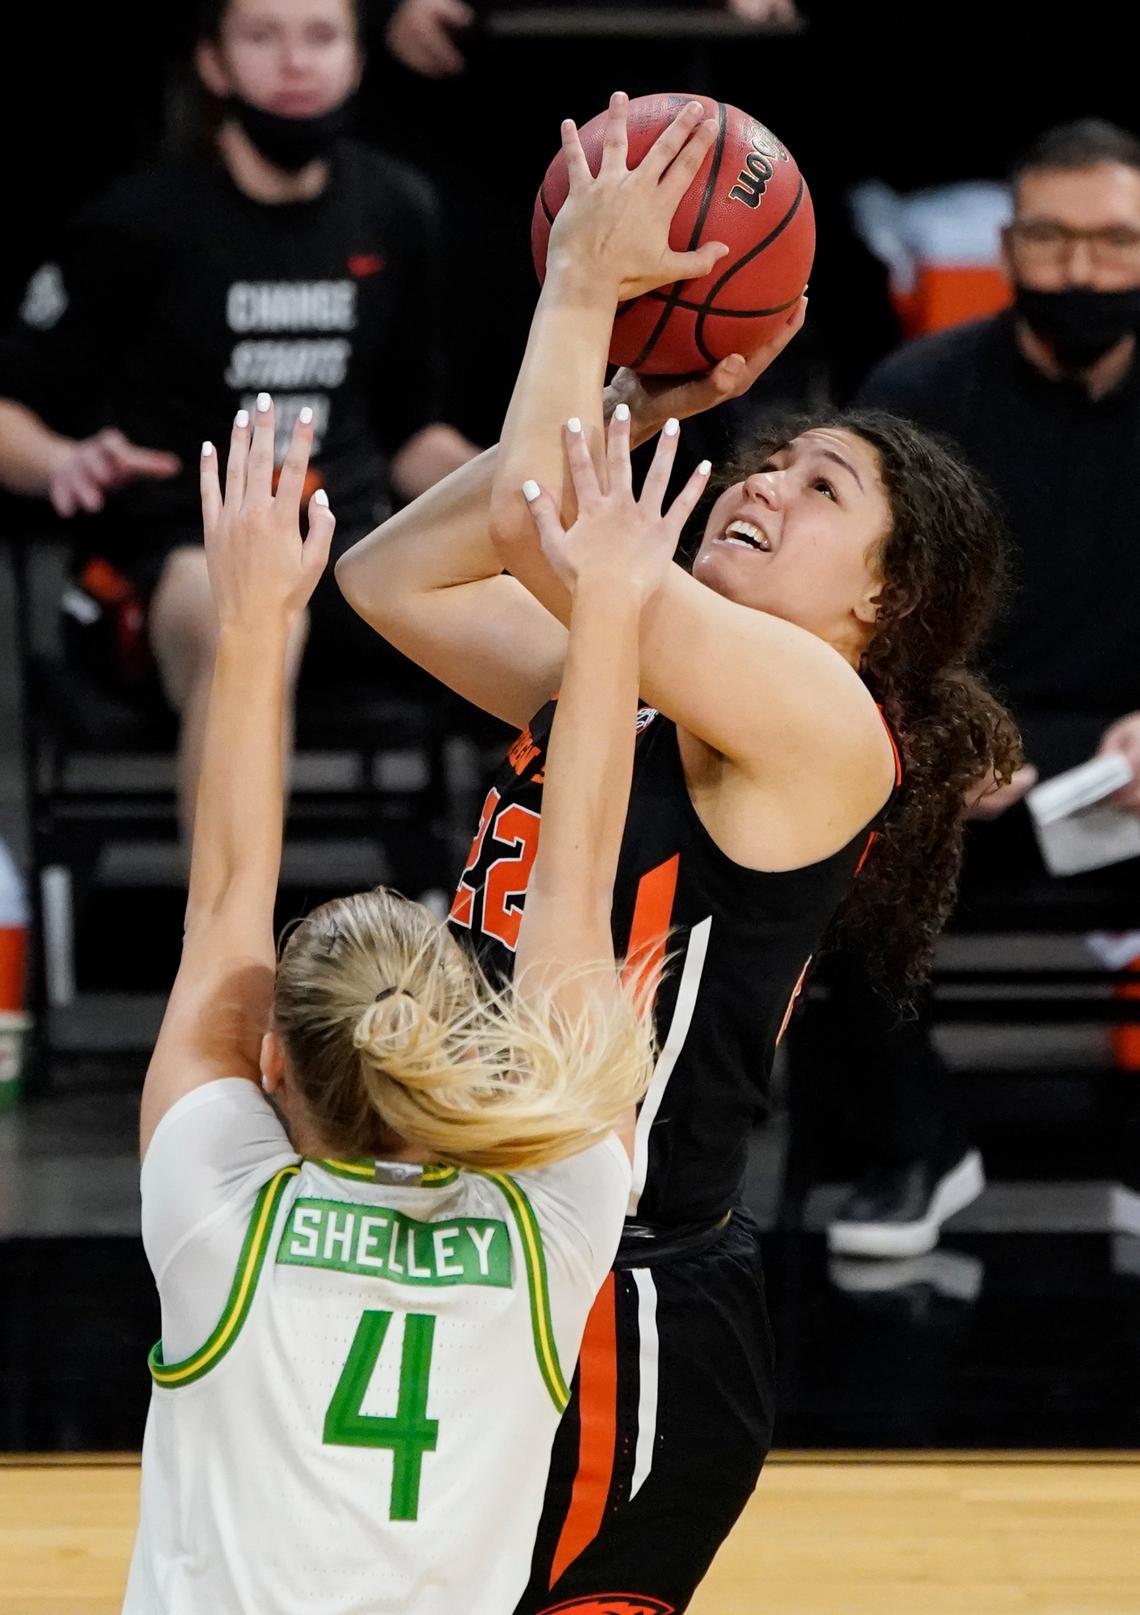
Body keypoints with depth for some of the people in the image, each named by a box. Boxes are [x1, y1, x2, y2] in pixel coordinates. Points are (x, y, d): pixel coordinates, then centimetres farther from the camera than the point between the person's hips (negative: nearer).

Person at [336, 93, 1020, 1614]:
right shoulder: (616, 680, 12)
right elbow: (392, 572, 10)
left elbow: (530, 523, -23)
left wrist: (586, 280, -11)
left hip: (629, 1312, -8)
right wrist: (633, 400, 6)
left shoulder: (826, 718, -13)